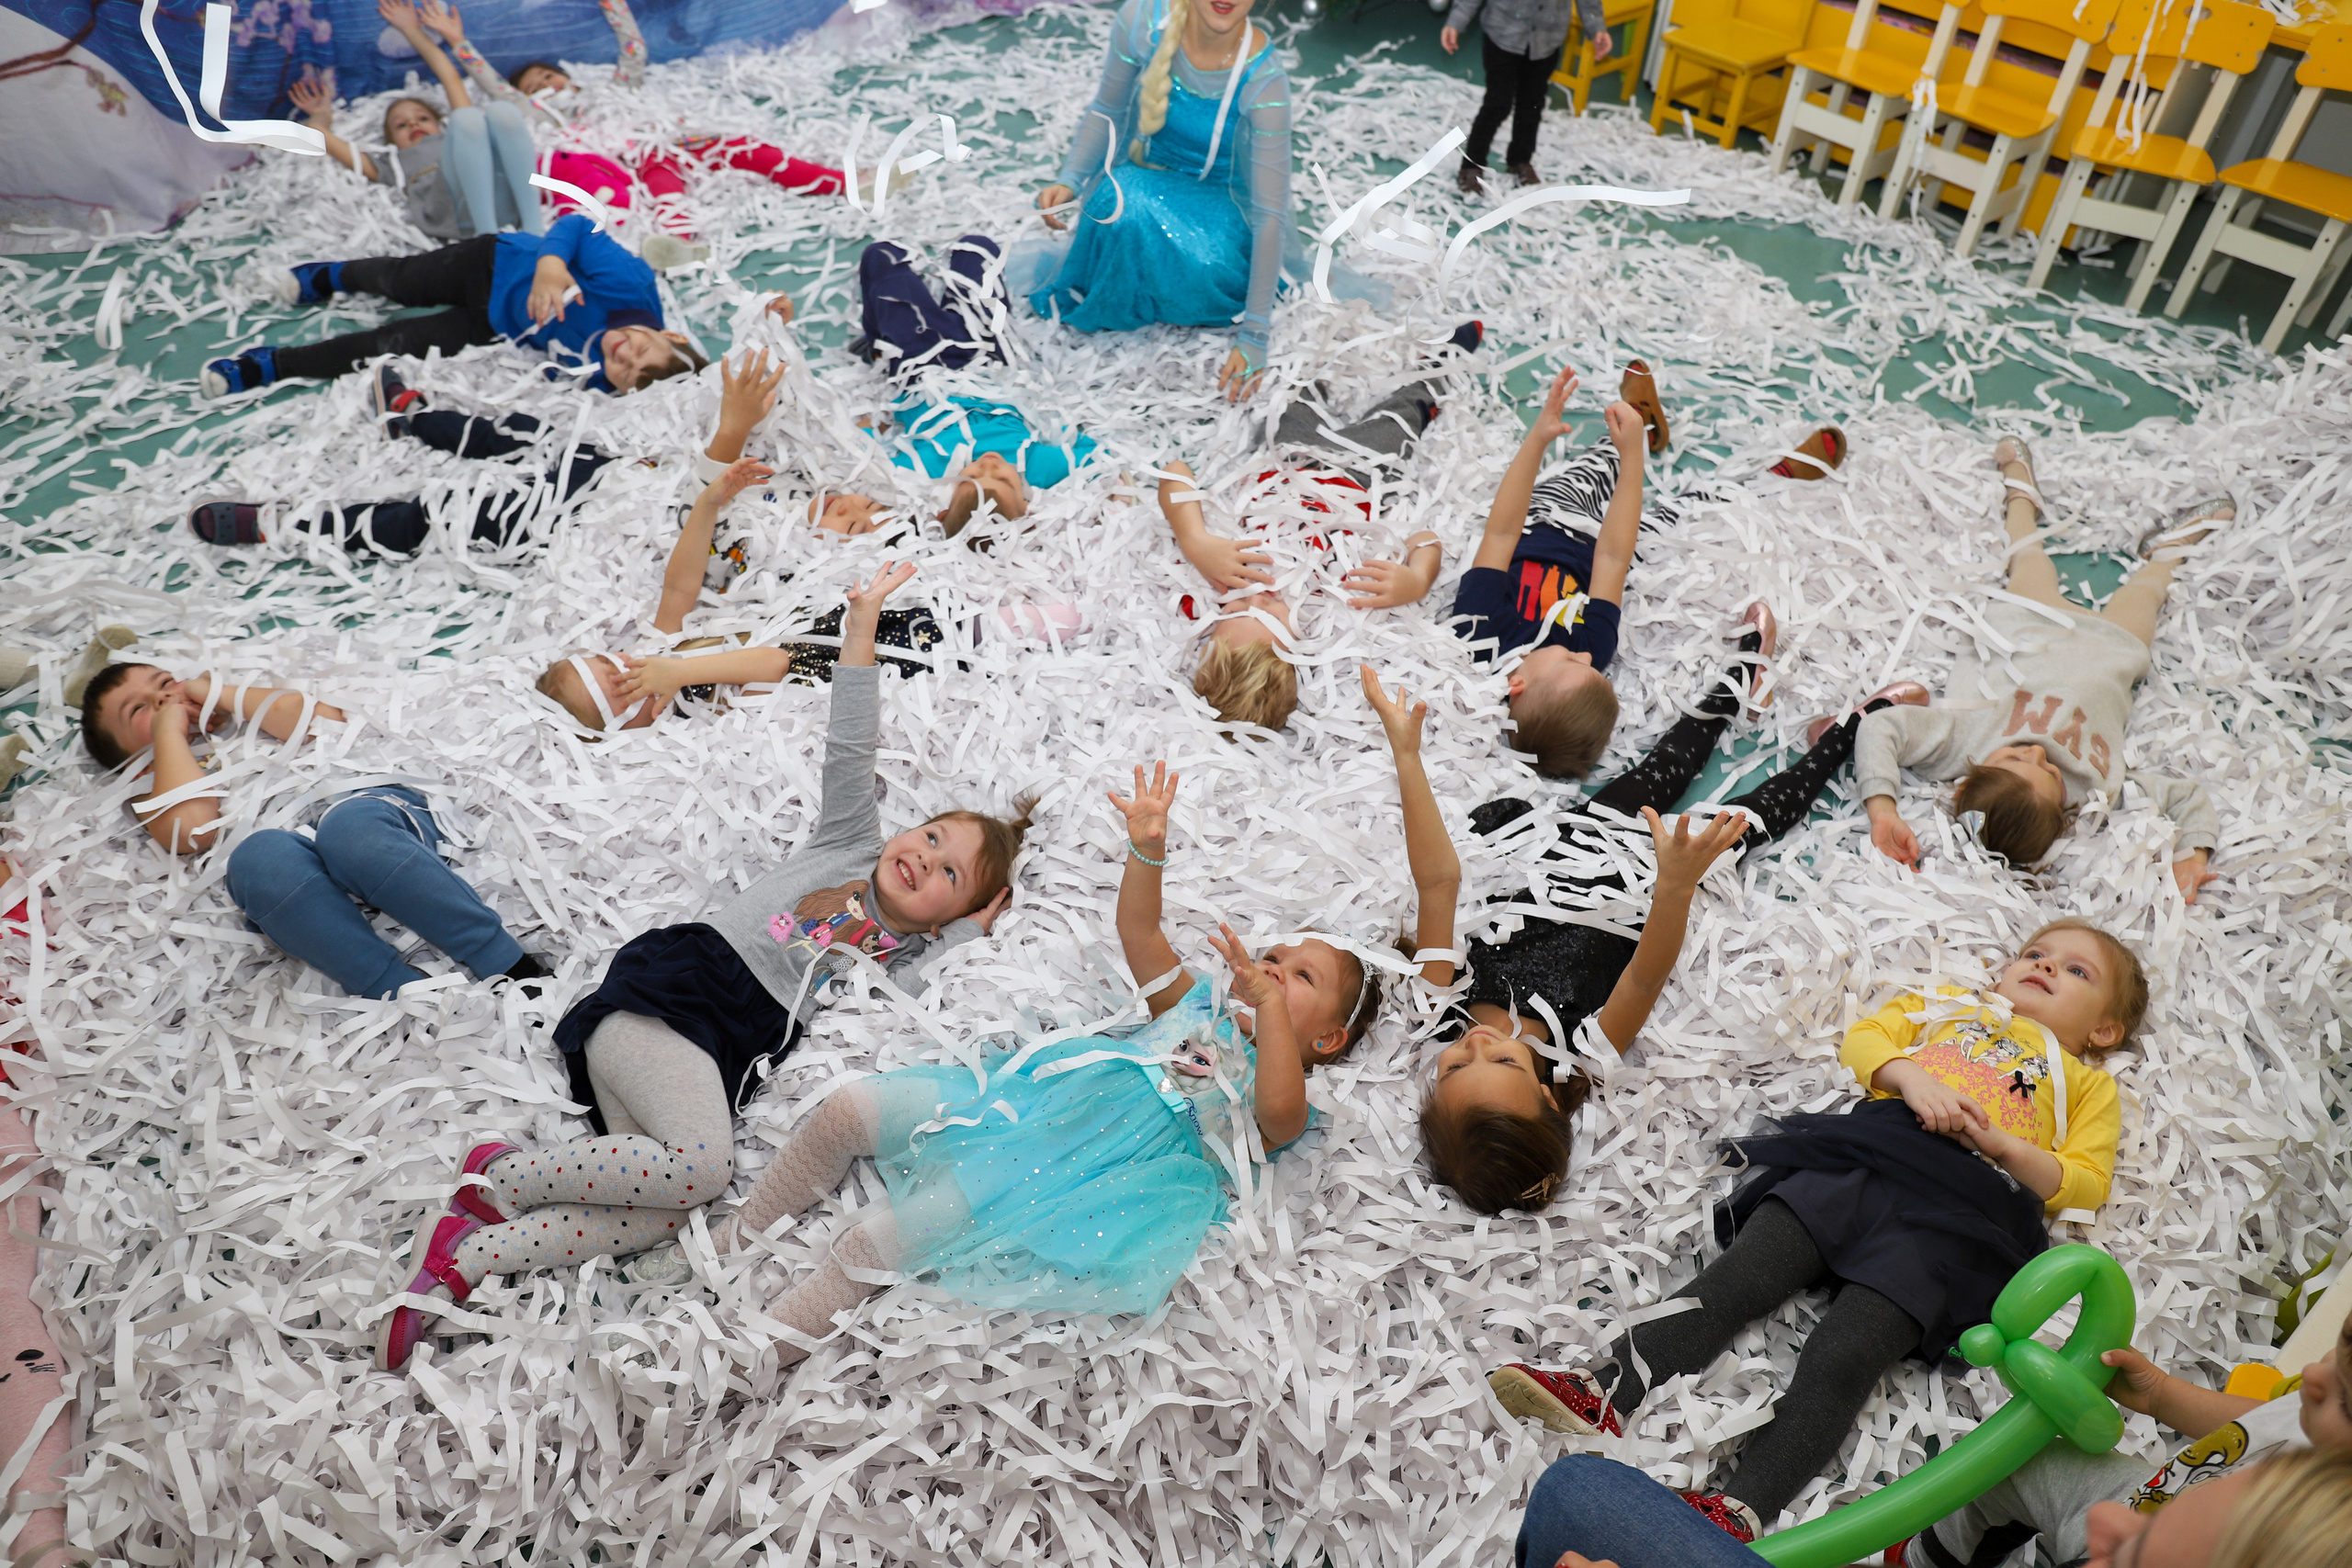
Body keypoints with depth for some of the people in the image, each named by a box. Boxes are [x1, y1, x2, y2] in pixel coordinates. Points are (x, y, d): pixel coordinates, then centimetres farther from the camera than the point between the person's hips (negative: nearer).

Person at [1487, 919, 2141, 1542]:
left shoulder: (2087, 1084, 30)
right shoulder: (1946, 1004, 35)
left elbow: (2084, 1186, 15)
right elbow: (1863, 1039, 20)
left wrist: (1998, 1142, -3)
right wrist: (1911, 1078, -1)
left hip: (1958, 1214, -2)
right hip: (1858, 1159, 2)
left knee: (1840, 1360, -23)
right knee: (1736, 1279, -19)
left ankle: (1741, 1511, -36)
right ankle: (1605, 1397, -30)